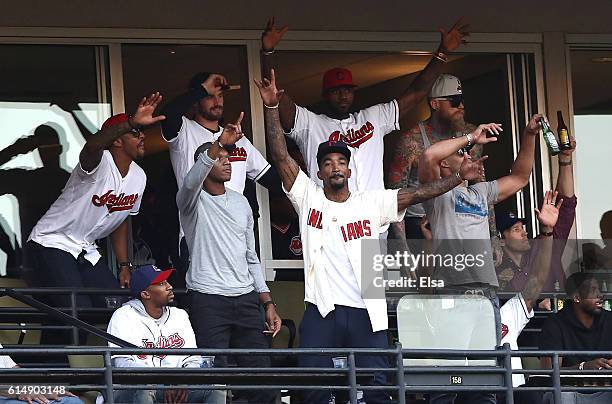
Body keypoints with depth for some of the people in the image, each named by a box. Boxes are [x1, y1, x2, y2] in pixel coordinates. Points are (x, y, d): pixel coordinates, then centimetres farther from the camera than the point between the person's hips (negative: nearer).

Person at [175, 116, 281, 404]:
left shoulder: (241, 202, 18)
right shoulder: (193, 201, -1)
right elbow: (192, 181, -27)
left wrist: (268, 303, 14)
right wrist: (219, 143, -40)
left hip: (246, 299, 6)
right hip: (208, 301, -6)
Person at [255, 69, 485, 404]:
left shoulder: (372, 203, 10)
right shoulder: (308, 198, 8)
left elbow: (415, 195, 4)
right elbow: (281, 157, 1)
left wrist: (459, 177, -6)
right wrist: (272, 107, -8)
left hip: (367, 313, 1)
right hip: (321, 312, -1)